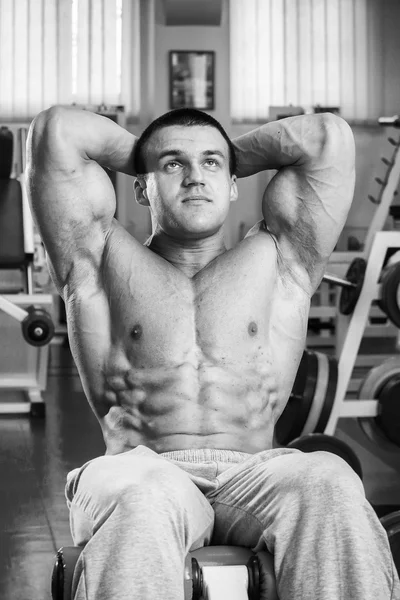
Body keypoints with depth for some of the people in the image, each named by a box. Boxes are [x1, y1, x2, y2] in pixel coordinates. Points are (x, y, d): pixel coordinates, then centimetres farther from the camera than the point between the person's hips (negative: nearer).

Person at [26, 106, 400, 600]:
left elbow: (329, 138, 16)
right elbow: (56, 131, 14)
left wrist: (233, 156, 30)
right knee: (139, 497, -38)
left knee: (330, 483, -33)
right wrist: (139, 153, 30)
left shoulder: (278, 263, 24)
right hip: (143, 472, -1)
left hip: (254, 474, 1)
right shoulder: (108, 264, 20)